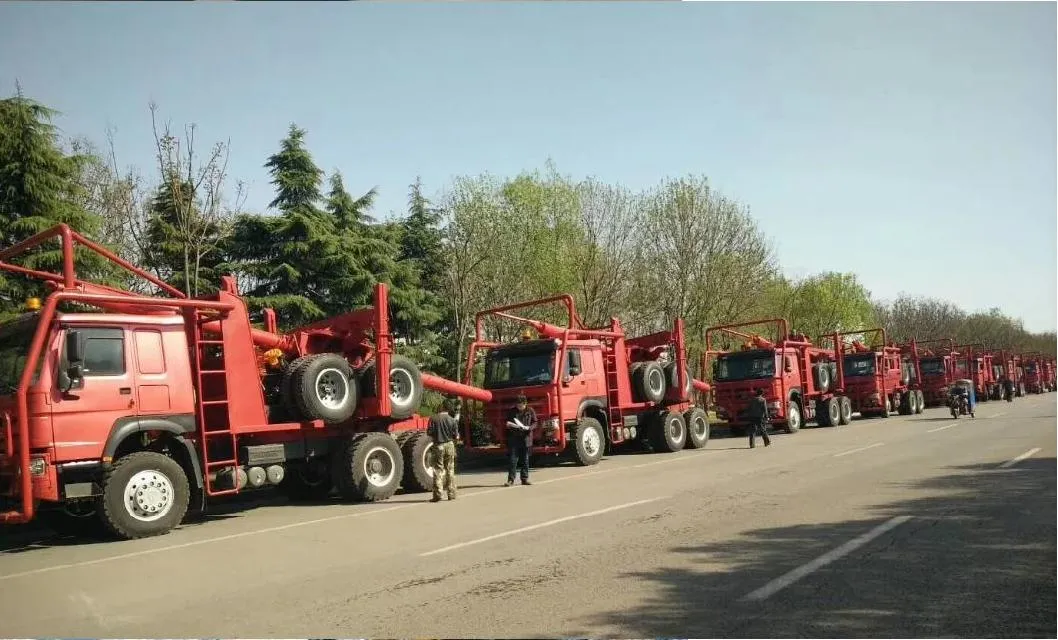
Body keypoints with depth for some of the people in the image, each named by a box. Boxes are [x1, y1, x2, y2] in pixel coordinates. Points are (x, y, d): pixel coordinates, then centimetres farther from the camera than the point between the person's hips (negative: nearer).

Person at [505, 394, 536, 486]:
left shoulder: (530, 411, 3)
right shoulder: (512, 411, 4)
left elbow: (535, 423, 4)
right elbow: (507, 423, 12)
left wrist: (529, 428, -15)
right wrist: (509, 425, -11)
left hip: (526, 438, 1)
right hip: (513, 438, -1)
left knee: (525, 459, 8)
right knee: (512, 459, -3)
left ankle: (525, 478, 16)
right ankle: (510, 479, 0)